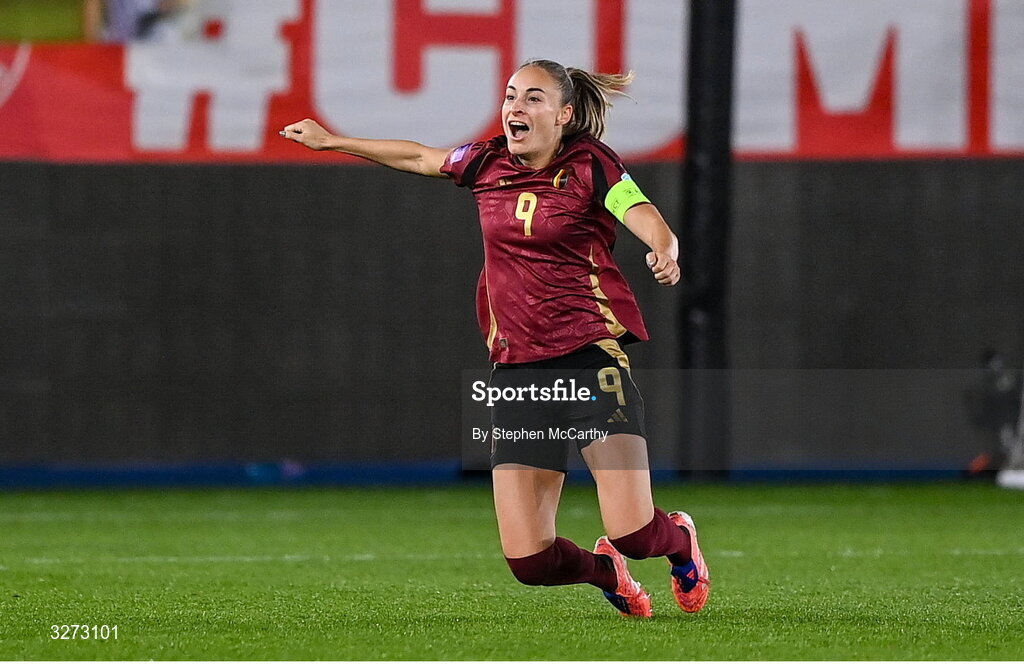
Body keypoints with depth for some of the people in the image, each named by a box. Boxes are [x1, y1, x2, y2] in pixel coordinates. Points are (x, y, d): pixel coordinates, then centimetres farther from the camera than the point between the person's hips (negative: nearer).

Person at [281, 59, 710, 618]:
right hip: (518, 369, 4)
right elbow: (419, 158, 27)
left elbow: (646, 218, -18)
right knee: (529, 560, -7)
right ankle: (604, 571, 29)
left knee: (633, 532, -17)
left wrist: (665, 252, -40)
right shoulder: (488, 163, 10)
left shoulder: (590, 165, -3)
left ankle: (680, 540, 22)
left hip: (592, 356, -4)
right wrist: (330, 141, 36)